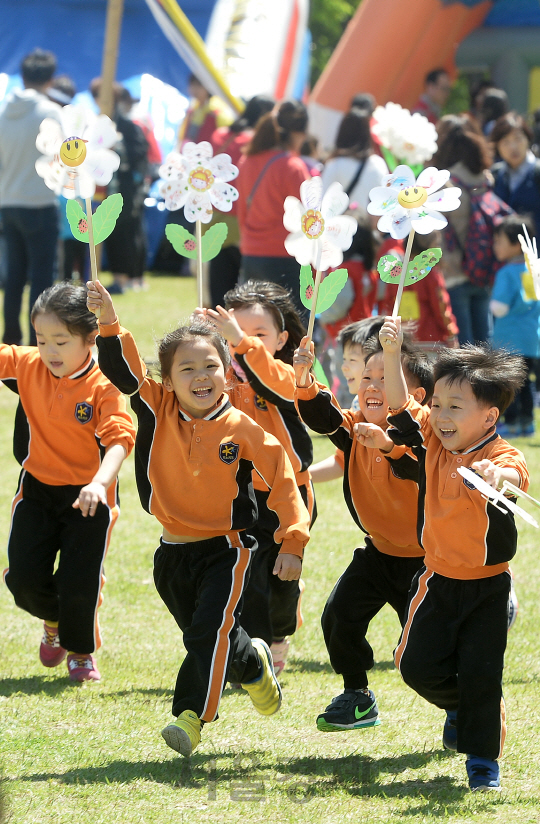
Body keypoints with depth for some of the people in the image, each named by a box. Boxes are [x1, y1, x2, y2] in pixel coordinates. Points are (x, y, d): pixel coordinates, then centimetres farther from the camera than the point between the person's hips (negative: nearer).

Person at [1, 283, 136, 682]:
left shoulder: (104, 384, -19)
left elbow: (119, 439, -28)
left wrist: (100, 483, -43)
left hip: (88, 497, -4)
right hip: (37, 491, 4)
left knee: (79, 585, -5)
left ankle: (81, 651, 25)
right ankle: (54, 620, 35)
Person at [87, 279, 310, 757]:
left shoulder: (241, 430, -11)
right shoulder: (159, 411, -3)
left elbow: (283, 480, -8)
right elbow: (123, 370, -13)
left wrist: (293, 543, -12)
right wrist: (109, 322, -29)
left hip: (226, 549, -4)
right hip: (174, 552, 4)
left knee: (210, 631, -19)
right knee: (206, 639, 18)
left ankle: (191, 717, -18)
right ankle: (253, 665, 47)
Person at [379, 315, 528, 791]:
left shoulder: (502, 455, -22)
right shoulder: (433, 440, -3)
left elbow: (515, 474, -44)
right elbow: (400, 404, 3)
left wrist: (496, 476, -68)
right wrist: (392, 353, -10)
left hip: (488, 587, -5)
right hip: (440, 581, 5)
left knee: (481, 674, -5)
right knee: (418, 665, 3)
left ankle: (483, 759, 8)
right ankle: (460, 706, 33)